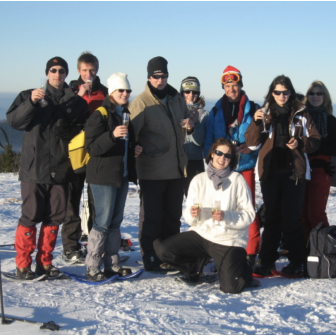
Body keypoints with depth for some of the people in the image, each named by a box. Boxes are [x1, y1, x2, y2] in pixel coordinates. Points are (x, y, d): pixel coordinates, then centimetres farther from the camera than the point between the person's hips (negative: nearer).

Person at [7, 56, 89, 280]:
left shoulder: (76, 102, 12)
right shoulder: (30, 96, 6)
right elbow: (13, 121, -5)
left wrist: (70, 132, -10)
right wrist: (31, 103, -18)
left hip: (61, 169, 3)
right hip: (34, 168, -3)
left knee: (55, 217, 6)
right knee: (30, 216, -2)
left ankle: (45, 261, 19)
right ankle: (23, 264, 8)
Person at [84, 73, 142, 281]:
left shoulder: (126, 115, 15)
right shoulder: (100, 115, -10)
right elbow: (92, 147, -18)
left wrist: (135, 150, 7)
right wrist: (112, 135, -32)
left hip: (122, 176, 8)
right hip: (104, 177, -8)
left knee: (116, 222, 11)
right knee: (102, 222, -7)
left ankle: (112, 264, 18)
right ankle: (92, 268, 0)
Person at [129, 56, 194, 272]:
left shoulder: (177, 99, 11)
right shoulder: (141, 103, -9)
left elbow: (187, 119, 24)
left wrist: (190, 125, 2)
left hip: (176, 168, 7)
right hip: (152, 171, -6)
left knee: (173, 215, 14)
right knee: (152, 216, 0)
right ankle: (151, 259, 9)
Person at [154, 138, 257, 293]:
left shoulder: (237, 180, -4)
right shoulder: (199, 180, 5)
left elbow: (249, 215, -7)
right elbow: (189, 217, 3)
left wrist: (226, 216, -23)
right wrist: (193, 215, -20)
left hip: (229, 239, -3)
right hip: (201, 234, 3)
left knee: (231, 287, -18)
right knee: (162, 249, -14)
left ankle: (242, 267, 19)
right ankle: (198, 263, 12)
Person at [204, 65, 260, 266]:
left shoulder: (253, 110, 2)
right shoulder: (216, 111, 10)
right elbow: (209, 142, 11)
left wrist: (251, 148, -16)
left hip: (245, 166, -2)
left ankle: (252, 252, 4)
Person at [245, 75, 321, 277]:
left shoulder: (301, 114, 4)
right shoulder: (265, 113, 7)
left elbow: (316, 140, 5)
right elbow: (252, 143, 1)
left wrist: (300, 143, -14)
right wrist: (256, 122, -16)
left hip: (295, 172, -2)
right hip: (270, 171, 2)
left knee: (291, 218, -4)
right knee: (272, 217, 7)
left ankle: (296, 261, 6)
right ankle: (266, 260, 11)